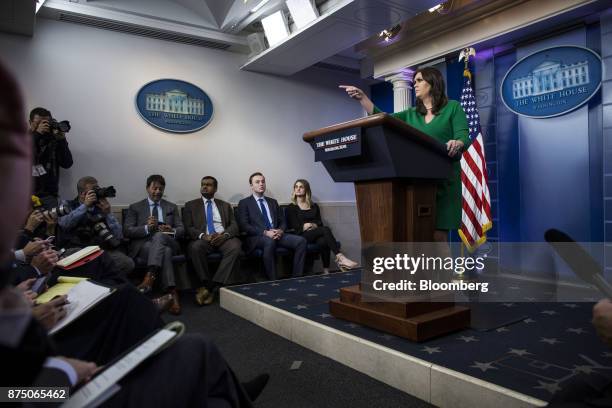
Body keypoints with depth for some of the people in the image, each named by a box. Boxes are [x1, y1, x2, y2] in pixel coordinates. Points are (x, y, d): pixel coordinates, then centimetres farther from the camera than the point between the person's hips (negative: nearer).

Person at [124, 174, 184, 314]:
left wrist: (172, 231, -13)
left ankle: (149, 277, -51)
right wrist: (146, 228, -16)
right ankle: (172, 294, -46)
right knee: (165, 252, -37)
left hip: (168, 241, 2)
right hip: (143, 244, -1)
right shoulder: (135, 207, 16)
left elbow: (181, 230, 13)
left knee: (159, 235, -37)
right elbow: (127, 231, 3)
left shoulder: (172, 207, 22)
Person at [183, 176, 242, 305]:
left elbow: (234, 225, 10)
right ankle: (209, 285, -23)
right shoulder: (190, 205, 16)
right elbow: (187, 228, 4)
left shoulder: (225, 205, 21)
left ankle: (212, 287, -30)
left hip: (223, 238, 1)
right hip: (202, 239, -1)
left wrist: (225, 234, -14)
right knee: (195, 247, -36)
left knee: (235, 247, -32)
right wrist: (203, 235, -16)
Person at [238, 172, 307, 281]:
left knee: (301, 240, -20)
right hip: (257, 237, -5)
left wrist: (280, 231, -6)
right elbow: (244, 226, -4)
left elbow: (283, 221, 19)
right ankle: (273, 280, -30)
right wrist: (265, 232, -17)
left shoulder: (273, 202, 24)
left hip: (276, 235, 5)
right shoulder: (244, 203, 8)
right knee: (270, 241, -39)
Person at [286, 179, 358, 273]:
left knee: (323, 241, -36)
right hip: (302, 236, -3)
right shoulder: (291, 208, 12)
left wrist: (314, 225, -11)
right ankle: (340, 258, -38)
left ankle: (326, 270, -36)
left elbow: (320, 223, 10)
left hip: (317, 233, 3)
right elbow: (293, 226, 1)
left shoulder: (314, 206, 21)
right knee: (325, 229, -31)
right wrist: (304, 226, -14)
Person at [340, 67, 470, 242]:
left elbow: (464, 138, -5)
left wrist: (457, 144, -29)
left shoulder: (453, 107, 7)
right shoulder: (411, 114, 19)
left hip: (444, 179, -4)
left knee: (438, 235, -9)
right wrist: (362, 97, -3)